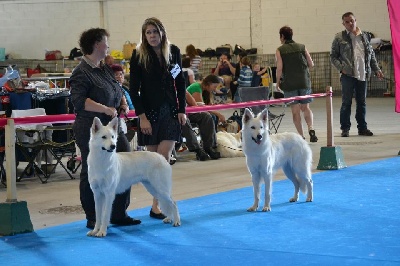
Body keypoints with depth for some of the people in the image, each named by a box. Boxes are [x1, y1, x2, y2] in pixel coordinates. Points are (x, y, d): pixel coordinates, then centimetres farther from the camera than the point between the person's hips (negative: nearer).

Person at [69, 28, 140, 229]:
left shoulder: (105, 68, 15)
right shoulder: (81, 73, -12)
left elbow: (117, 90, 28)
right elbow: (78, 100, -23)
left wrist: (123, 103, 7)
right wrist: (105, 109, -23)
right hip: (91, 130, -9)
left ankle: (119, 214, 16)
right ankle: (92, 218, 11)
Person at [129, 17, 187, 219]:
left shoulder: (174, 52, 3)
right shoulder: (138, 55, -5)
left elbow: (180, 83, 10)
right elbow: (134, 88, -6)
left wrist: (182, 110, 4)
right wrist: (141, 116, -12)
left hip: (170, 112, 2)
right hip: (150, 112, -2)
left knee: (164, 159, -6)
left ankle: (157, 204, -4)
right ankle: (158, 204, 9)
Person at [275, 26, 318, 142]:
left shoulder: (280, 50, -2)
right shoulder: (302, 47, 7)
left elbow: (279, 68, -9)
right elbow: (311, 64, 5)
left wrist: (277, 82, 4)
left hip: (289, 83, -2)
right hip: (304, 81, 3)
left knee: (295, 110, 3)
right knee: (306, 107, 12)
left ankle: (301, 136, 0)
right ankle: (311, 130, -9)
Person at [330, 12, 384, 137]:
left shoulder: (364, 36, 13)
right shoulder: (339, 38, 2)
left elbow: (371, 55, 18)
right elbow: (333, 56, 2)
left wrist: (376, 69, 11)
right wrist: (341, 68, -10)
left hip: (362, 75, 4)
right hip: (348, 75, -3)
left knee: (361, 102, 8)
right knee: (346, 102, -2)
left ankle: (362, 128, 16)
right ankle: (345, 128, 6)